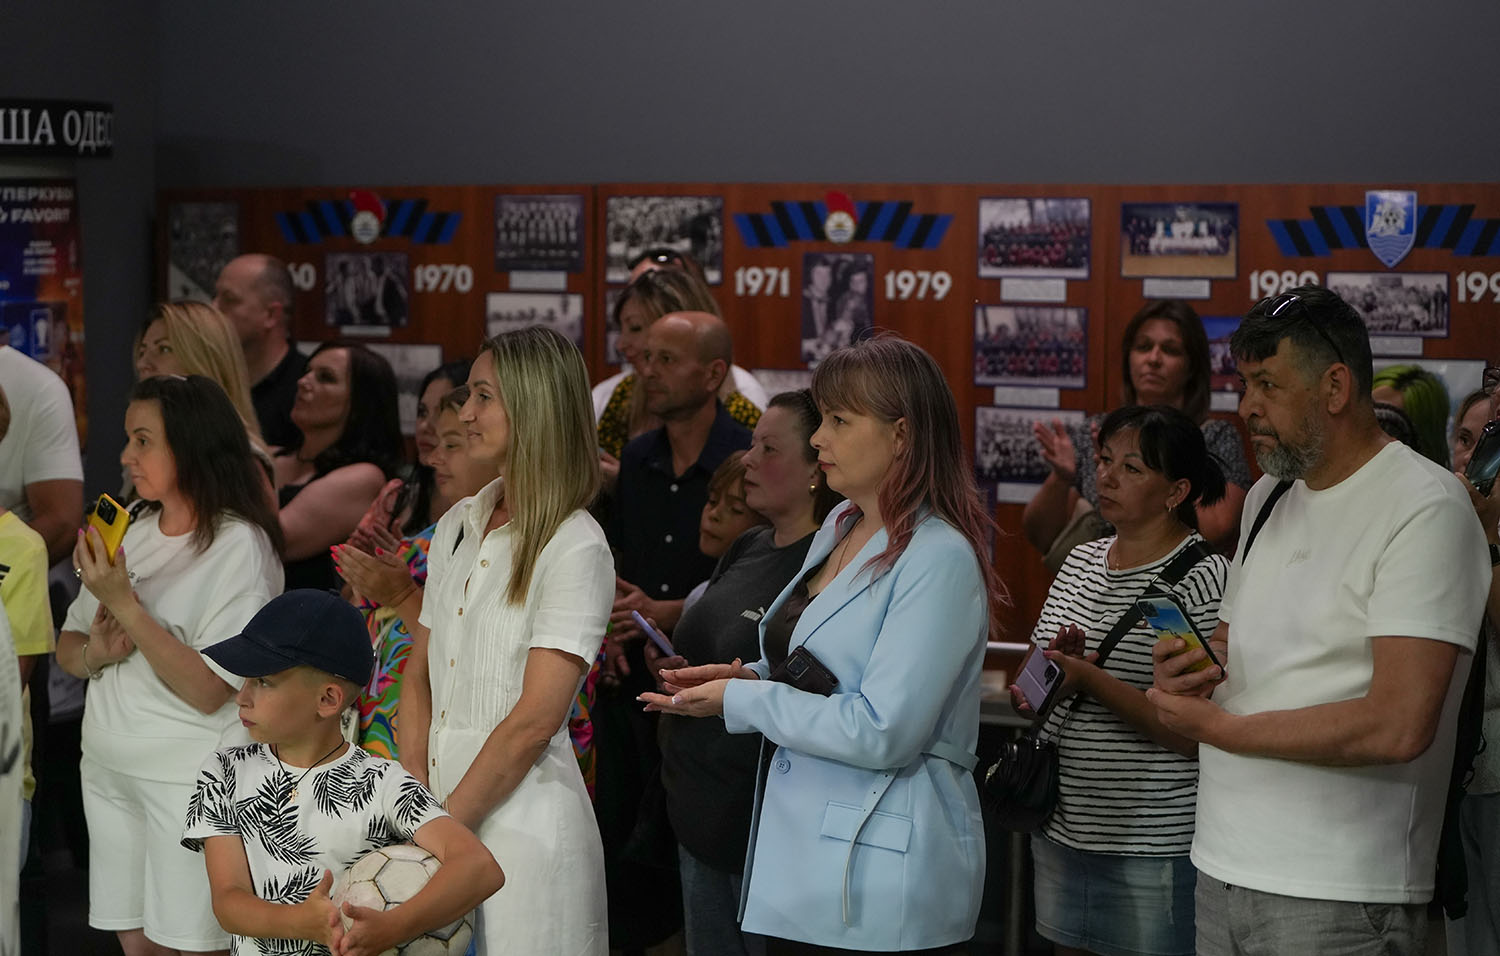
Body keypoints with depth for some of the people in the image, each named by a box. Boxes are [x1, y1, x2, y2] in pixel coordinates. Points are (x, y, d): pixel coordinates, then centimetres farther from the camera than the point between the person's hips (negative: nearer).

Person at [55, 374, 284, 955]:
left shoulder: (239, 546, -12)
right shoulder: (129, 531, 9)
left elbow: (207, 690, -19)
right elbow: (65, 650, 14)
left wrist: (124, 604, -20)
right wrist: (95, 653, -8)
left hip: (192, 776, -6)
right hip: (108, 769, 7)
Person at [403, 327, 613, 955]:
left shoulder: (575, 548, -12)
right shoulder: (458, 525, 10)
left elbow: (534, 721, -16)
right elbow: (420, 678, 11)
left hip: (524, 822, -6)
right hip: (443, 809, 6)